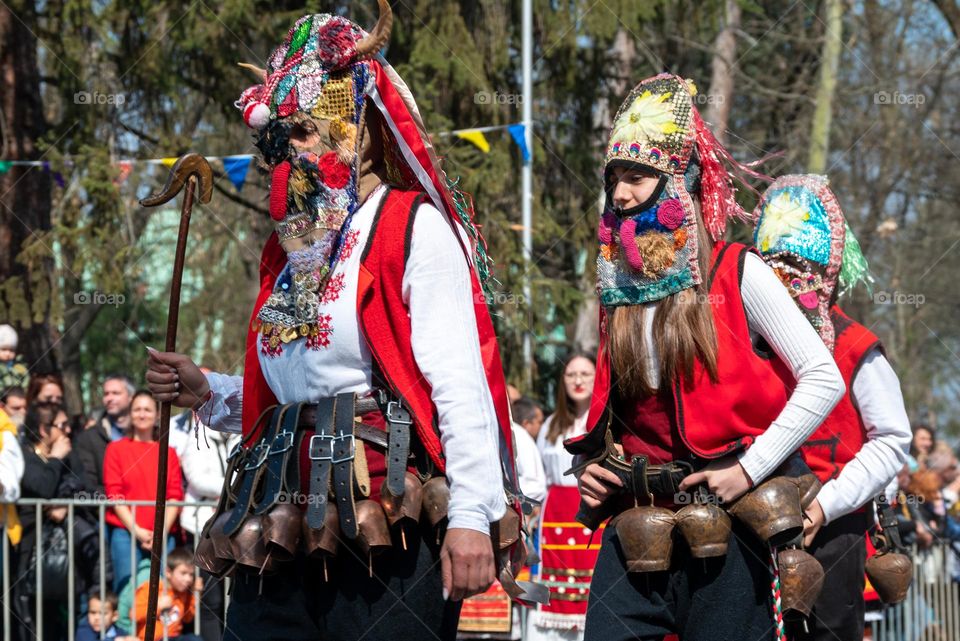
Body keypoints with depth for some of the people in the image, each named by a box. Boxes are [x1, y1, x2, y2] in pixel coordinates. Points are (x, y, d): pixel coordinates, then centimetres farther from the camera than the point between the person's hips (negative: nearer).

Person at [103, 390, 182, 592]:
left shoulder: (168, 453, 15)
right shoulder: (116, 449, 9)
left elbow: (175, 496, 8)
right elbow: (114, 494, 2)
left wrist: (163, 531, -8)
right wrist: (137, 530, -9)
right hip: (126, 533, -2)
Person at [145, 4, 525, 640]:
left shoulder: (414, 228, -4)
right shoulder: (293, 245, 19)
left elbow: (460, 387, -14)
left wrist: (471, 515, -22)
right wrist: (206, 392, 8)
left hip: (382, 532, -7)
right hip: (285, 532, 7)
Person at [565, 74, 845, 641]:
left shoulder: (736, 274, -5)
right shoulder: (621, 283, 11)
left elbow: (823, 379, -8)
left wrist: (750, 469, -12)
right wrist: (591, 463, 8)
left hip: (723, 524, -5)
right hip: (637, 525, 5)